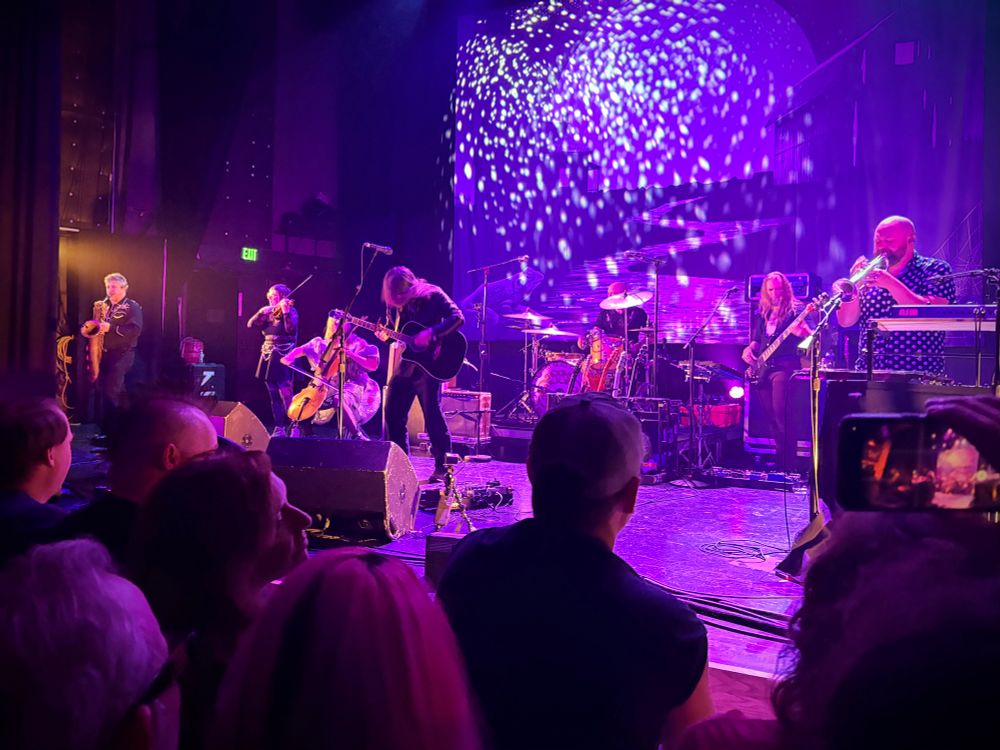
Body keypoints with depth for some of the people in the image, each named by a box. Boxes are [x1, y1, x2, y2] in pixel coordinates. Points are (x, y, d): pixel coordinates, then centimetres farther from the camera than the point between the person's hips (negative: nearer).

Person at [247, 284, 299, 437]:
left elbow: (291, 329, -18)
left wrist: (285, 312, -28)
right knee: (274, 396, 7)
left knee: (286, 395, -13)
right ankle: (279, 429, 12)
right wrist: (262, 312, -7)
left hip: (283, 356, -7)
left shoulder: (291, 310, -2)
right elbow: (250, 324, 6)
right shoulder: (268, 314, 16)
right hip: (268, 356, 7)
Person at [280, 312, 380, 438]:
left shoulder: (357, 344, -7)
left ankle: (359, 436, -30)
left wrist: (351, 354, -27)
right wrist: (290, 356, -9)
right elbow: (301, 350, 13)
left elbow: (373, 366, -18)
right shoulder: (323, 343, 8)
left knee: (338, 400, -38)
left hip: (352, 387, -7)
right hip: (329, 387, 7)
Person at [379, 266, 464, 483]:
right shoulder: (402, 304, 10)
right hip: (407, 363, 7)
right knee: (393, 413, 7)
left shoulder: (433, 295, -8)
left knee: (432, 414, -10)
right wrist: (386, 336, -5)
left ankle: (442, 467, -2)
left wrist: (431, 333, -27)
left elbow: (457, 318, -18)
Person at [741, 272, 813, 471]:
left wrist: (803, 330, -33)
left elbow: (809, 334, -10)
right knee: (770, 417, 8)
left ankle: (787, 465, -14)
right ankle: (778, 461, 17)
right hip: (763, 370, 7)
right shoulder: (762, 314, 18)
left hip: (784, 366, -6)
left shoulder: (794, 310, 1)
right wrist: (749, 350, 5)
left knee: (780, 414, -17)